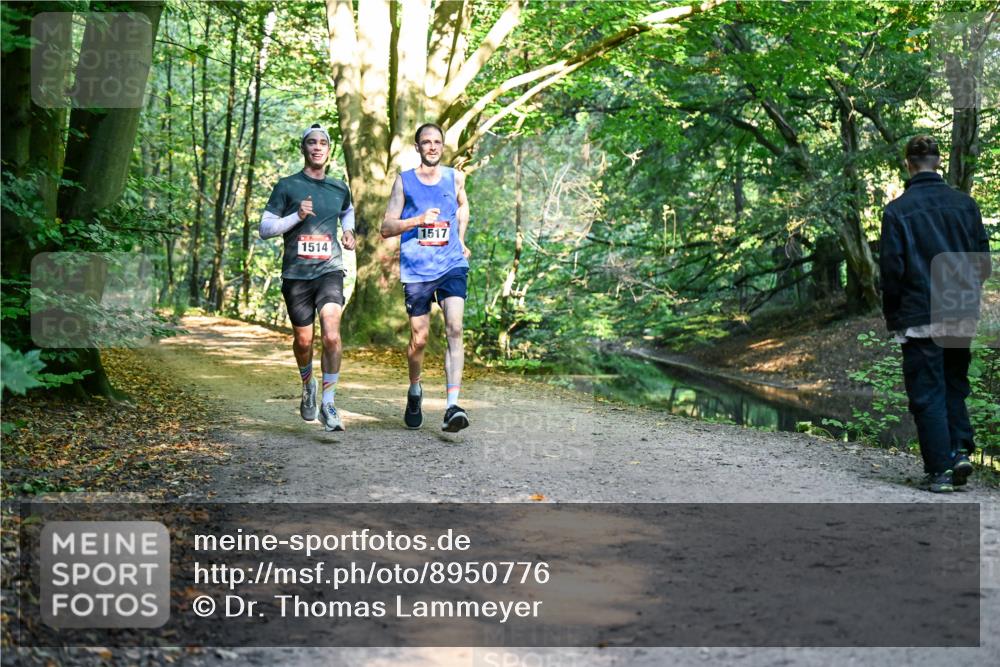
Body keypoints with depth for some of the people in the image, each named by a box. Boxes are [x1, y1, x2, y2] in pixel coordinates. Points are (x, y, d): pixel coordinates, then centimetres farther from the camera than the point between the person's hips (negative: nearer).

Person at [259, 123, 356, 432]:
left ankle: (328, 404, -10)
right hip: (296, 273, -1)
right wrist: (297, 216, -14)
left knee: (331, 335, -19)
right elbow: (265, 227, -1)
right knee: (303, 340, 7)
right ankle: (307, 385, 38)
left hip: (329, 270, 1)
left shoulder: (340, 188, 11)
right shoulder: (287, 186, 2)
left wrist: (348, 231, 15)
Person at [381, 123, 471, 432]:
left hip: (451, 265, 1)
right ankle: (414, 390, 35)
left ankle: (453, 407, -24)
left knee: (454, 329, -17)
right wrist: (418, 220, -14)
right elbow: (386, 228, 0)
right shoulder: (404, 180, 3)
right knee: (419, 338, 5)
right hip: (416, 270, -1)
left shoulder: (454, 177, 9)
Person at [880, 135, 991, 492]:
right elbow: (984, 260, 5)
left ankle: (940, 470, 2)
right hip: (962, 317, 4)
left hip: (920, 318, -3)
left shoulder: (897, 210, -7)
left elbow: (891, 268, -7)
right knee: (954, 386, 19)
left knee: (927, 394, 3)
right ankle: (960, 449, 5)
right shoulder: (965, 204, 3)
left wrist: (892, 316, 4)